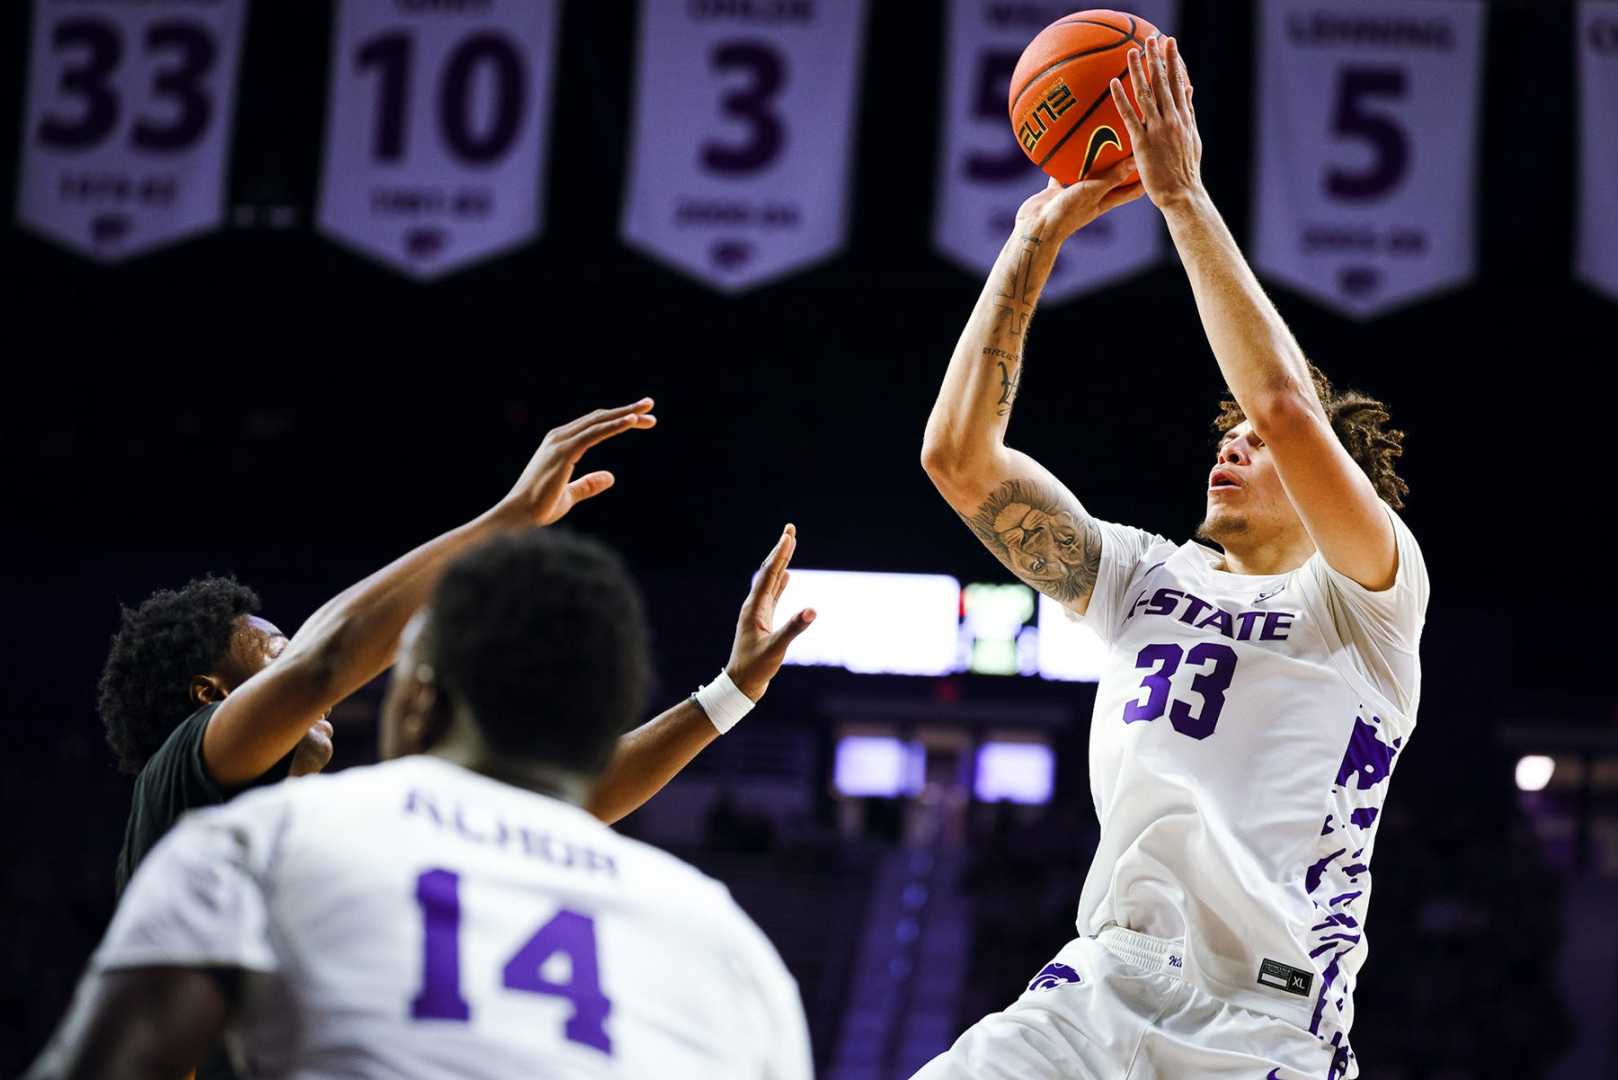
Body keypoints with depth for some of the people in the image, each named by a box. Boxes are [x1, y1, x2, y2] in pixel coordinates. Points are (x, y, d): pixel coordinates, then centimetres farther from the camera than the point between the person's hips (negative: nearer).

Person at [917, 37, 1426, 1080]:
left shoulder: (1364, 600, 5)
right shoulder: (1146, 578, 20)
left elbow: (1284, 404, -12)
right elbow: (960, 453, 12)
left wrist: (1184, 196, -7)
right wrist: (1038, 238, 9)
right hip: (1099, 989, 4)